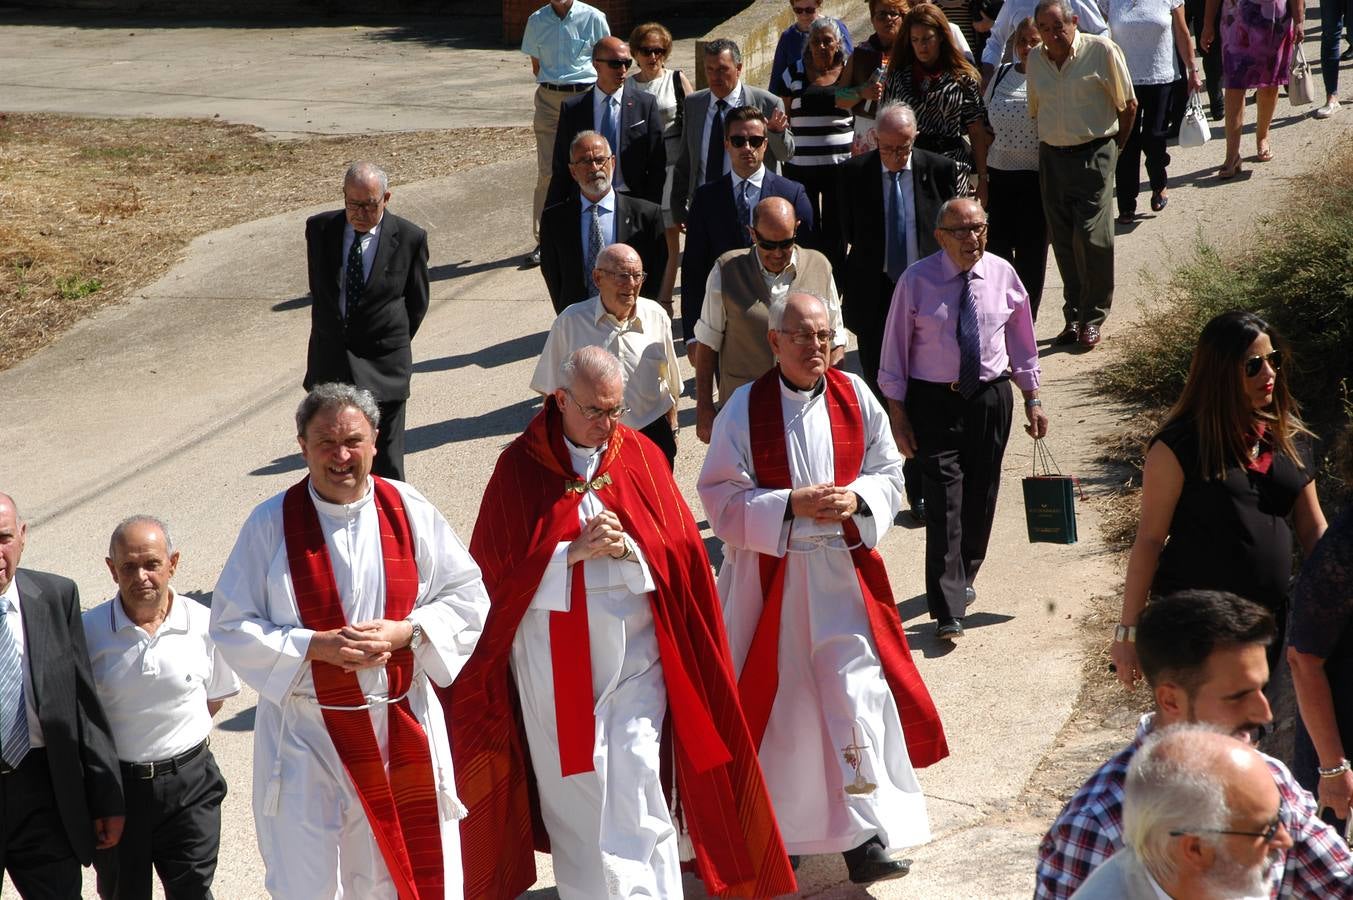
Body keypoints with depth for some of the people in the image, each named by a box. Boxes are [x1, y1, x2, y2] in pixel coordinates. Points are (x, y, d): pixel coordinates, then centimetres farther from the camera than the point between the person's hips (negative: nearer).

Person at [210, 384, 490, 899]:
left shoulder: (410, 512, -1)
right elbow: (231, 626, -4)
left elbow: (468, 599, 3)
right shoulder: (271, 524, -6)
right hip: (306, 736, -1)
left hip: (402, 727, 2)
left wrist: (403, 633, -14)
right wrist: (316, 646, -16)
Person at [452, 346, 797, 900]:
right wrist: (574, 552, -17)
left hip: (632, 642, 1)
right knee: (573, 782, 8)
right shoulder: (519, 466, -4)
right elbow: (497, 565, -6)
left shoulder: (642, 457, 2)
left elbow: (679, 548, 1)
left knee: (638, 777, -5)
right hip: (555, 652, -1)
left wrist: (627, 548, -18)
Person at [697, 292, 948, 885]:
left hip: (844, 571, 2)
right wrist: (791, 505, -18)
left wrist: (858, 499, -13)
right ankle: (768, 829, 28)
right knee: (775, 700, 8)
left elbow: (889, 474, 8)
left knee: (858, 691, -5)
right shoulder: (745, 408, -7)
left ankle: (864, 837, 1)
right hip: (769, 575, -2)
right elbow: (722, 497, -7)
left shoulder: (854, 396, 1)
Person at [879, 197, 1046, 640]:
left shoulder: (1002, 274, 0)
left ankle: (961, 578, 36)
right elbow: (896, 348, -3)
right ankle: (948, 608, -9)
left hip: (990, 396, 3)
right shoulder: (917, 280, -9)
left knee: (981, 496, 13)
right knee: (944, 499, -10)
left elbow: (1021, 339, 11)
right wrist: (898, 413, -5)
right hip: (934, 401, -3)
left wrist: (1032, 399, 12)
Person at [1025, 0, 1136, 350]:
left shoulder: (1102, 51, -9)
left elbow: (1128, 105, -1)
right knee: (1064, 243, 6)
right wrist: (1047, 148, 15)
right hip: (1051, 158, 5)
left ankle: (1093, 317, 3)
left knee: (1091, 237, -10)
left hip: (1093, 154, -4)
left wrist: (1112, 150, 5)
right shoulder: (1034, 60, 6)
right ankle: (1073, 317, 16)